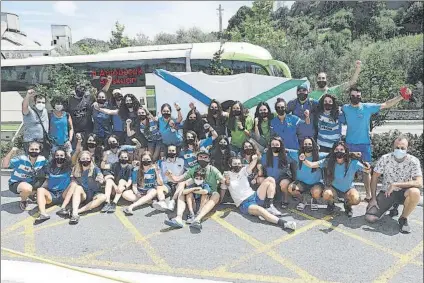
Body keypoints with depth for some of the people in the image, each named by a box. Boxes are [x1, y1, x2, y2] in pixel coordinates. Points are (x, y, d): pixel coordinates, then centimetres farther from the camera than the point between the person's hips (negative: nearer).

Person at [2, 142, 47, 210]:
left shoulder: (42, 159, -12)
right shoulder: (21, 159, -24)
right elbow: (4, 166, -31)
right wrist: (11, 152, -39)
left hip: (31, 183, 5)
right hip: (16, 183, -5)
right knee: (27, 189, -39)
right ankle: (23, 201, -4)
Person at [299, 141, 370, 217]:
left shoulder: (353, 163, -20)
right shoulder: (328, 161, -18)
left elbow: (366, 170, -16)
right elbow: (312, 165, -18)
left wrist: (367, 168, -40)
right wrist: (304, 160, -37)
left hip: (348, 189, 0)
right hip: (333, 188, 0)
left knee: (356, 199, -30)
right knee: (326, 194, -33)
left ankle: (348, 205, 10)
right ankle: (331, 203, 7)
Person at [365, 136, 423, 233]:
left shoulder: (413, 161, -15)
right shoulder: (385, 159, -12)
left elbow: (419, 183, -25)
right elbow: (375, 177, -3)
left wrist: (395, 184, -30)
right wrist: (373, 198, -8)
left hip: (403, 192, -1)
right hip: (386, 192, 1)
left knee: (415, 192, -38)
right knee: (370, 218, -15)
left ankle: (403, 219, -9)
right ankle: (394, 206, 17)